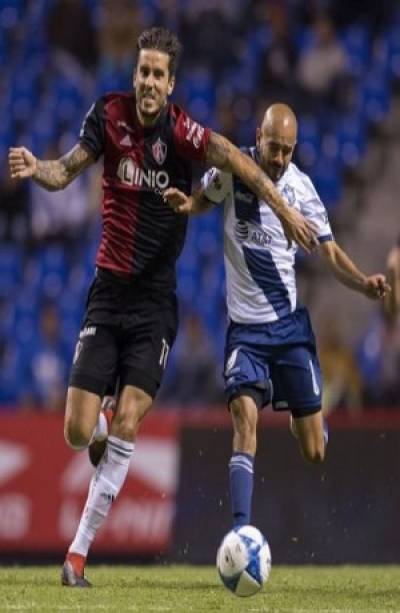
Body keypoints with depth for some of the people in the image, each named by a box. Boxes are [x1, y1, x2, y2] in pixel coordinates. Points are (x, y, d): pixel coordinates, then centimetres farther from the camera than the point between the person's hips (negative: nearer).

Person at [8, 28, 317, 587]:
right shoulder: (110, 115, -4)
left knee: (125, 428, -12)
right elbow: (66, 171, 2)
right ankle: (103, 429, 35)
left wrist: (284, 210, -39)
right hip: (108, 290, 2)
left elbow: (235, 160, -26)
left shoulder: (181, 132, -14)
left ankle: (78, 552, -3)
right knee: (77, 432, -4)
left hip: (156, 300, -2)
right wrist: (35, 169, -20)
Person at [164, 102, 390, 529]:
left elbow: (331, 255, -2)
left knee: (315, 453, 3)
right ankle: (241, 530, -25)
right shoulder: (231, 170, -6)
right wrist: (184, 204, -9)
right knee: (245, 419, -23)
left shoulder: (302, 188, -7)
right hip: (244, 326, 0)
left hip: (290, 322, 1)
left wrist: (364, 283, -20)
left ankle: (303, 421, 41)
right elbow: (203, 199, 14)